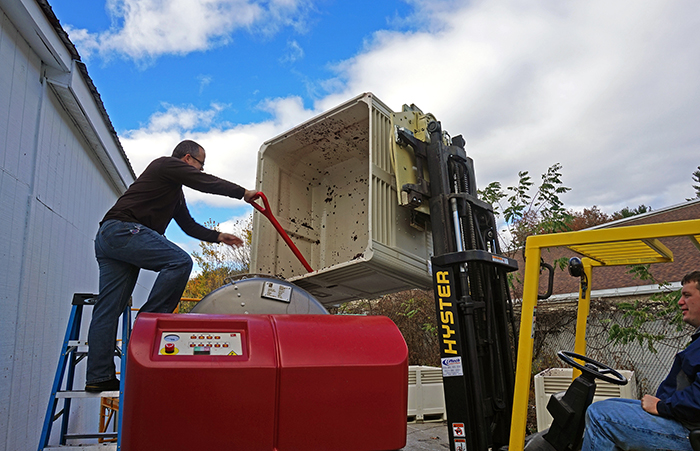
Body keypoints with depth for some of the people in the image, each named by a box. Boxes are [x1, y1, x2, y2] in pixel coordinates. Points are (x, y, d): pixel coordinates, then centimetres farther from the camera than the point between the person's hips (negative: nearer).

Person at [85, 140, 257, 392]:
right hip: (122, 229, -10)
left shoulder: (175, 193, 30)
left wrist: (218, 236, 31)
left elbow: (188, 225, 35)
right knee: (179, 262, -19)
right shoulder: (166, 164, 3)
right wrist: (243, 193, 3)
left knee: (108, 309, 2)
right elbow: (206, 183, -4)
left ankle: (99, 377, 1)